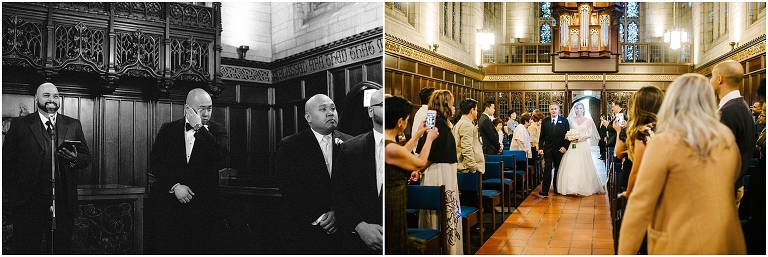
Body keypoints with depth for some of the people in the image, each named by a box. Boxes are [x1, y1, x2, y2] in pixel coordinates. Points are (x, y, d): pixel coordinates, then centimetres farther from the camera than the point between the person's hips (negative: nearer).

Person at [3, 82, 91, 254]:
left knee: (62, 249, 7)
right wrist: (13, 195, -6)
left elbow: (86, 158, 12)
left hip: (63, 202, 2)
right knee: (25, 249, 5)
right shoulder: (20, 125, 4)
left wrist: (75, 158, -11)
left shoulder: (73, 125, 10)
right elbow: (7, 161, 2)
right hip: (28, 202, -1)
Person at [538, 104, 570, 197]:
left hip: (559, 149, 1)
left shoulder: (564, 121, 2)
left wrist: (565, 146, -9)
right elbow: (542, 136, 6)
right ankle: (545, 190, -10)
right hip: (548, 149, 0)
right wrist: (540, 148, -2)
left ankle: (557, 189, 22)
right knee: (547, 169, -7)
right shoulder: (545, 122, 4)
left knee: (558, 170, 10)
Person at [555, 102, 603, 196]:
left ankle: (584, 187, 7)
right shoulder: (570, 119, 8)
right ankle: (571, 188, 2)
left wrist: (580, 138, -12)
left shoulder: (588, 120, 5)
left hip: (583, 146, -1)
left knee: (583, 166, -1)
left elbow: (590, 134, 1)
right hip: (572, 146, 1)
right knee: (571, 166, -4)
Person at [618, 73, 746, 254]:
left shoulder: (664, 144, -15)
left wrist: (625, 252, -11)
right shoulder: (727, 140, 2)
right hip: (727, 244, 5)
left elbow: (640, 204, -16)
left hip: (683, 247, -5)